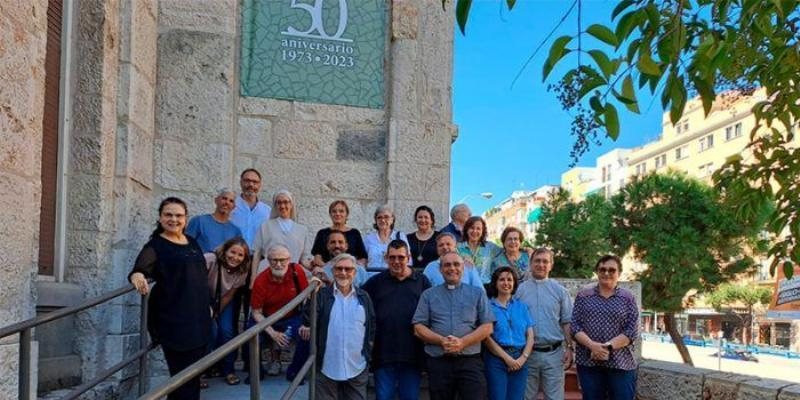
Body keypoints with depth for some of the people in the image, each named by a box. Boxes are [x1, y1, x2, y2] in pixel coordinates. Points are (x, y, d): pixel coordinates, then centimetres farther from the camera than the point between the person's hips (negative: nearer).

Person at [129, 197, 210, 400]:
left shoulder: (192, 242, 12)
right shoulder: (155, 246, -7)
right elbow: (141, 268, -26)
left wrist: (208, 304, 21)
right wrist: (137, 276, -48)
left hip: (198, 317, 7)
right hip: (173, 319, -6)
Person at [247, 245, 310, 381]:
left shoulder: (296, 270, -17)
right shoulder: (261, 281, -17)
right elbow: (256, 312, -12)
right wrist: (272, 333, -22)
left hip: (292, 318, 0)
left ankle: (294, 372, 1)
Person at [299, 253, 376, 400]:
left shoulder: (364, 297, 6)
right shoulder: (322, 295, -3)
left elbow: (372, 327, 10)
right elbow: (308, 323, -8)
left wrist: (368, 350, 4)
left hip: (357, 368, 2)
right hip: (326, 368, -2)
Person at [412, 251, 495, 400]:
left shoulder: (477, 293, 11)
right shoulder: (428, 295, 12)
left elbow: (487, 327, 3)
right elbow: (418, 328, 4)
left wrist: (463, 342, -12)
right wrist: (441, 340, -13)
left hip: (470, 361, -1)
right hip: (437, 362, 1)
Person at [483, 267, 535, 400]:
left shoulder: (522, 306, 13)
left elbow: (530, 336, 9)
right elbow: (486, 337, -6)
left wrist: (523, 358, -6)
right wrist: (507, 358, -12)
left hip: (520, 360, 3)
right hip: (496, 359, -3)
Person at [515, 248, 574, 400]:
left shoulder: (560, 291, 6)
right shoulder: (519, 290, 3)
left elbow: (567, 322, 5)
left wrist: (569, 348, -2)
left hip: (554, 353, 0)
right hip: (527, 353, 0)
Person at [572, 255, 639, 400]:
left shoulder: (628, 298, 4)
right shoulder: (583, 296, 7)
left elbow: (632, 331, -4)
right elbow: (575, 326, 0)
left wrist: (608, 347, -16)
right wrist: (592, 345, -17)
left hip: (621, 363, -1)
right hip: (588, 362, 1)